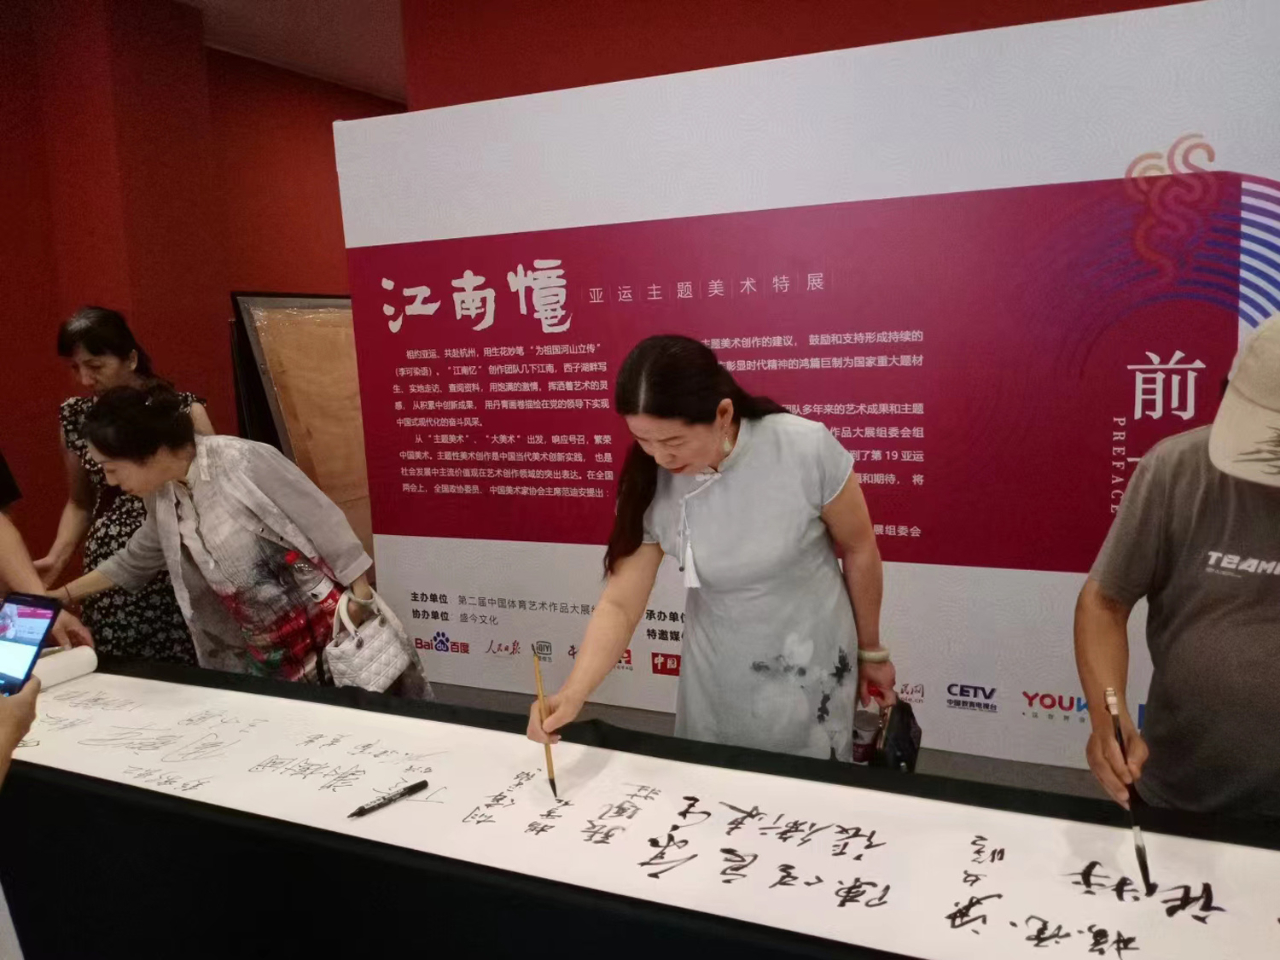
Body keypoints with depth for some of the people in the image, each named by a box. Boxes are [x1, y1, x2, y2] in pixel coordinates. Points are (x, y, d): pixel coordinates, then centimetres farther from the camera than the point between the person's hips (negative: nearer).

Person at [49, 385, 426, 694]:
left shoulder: (244, 462, -17)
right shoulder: (164, 500, 7)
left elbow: (323, 522, -13)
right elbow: (133, 561, 26)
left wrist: (361, 596, -11)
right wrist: (61, 595, 29)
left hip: (334, 629, -6)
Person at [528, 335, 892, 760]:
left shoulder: (807, 449, -25)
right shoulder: (650, 487, -18)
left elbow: (860, 549, -9)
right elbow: (620, 604, -14)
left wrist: (871, 652, 3)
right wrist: (572, 693, -30)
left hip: (811, 665, -2)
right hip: (718, 673, 2)